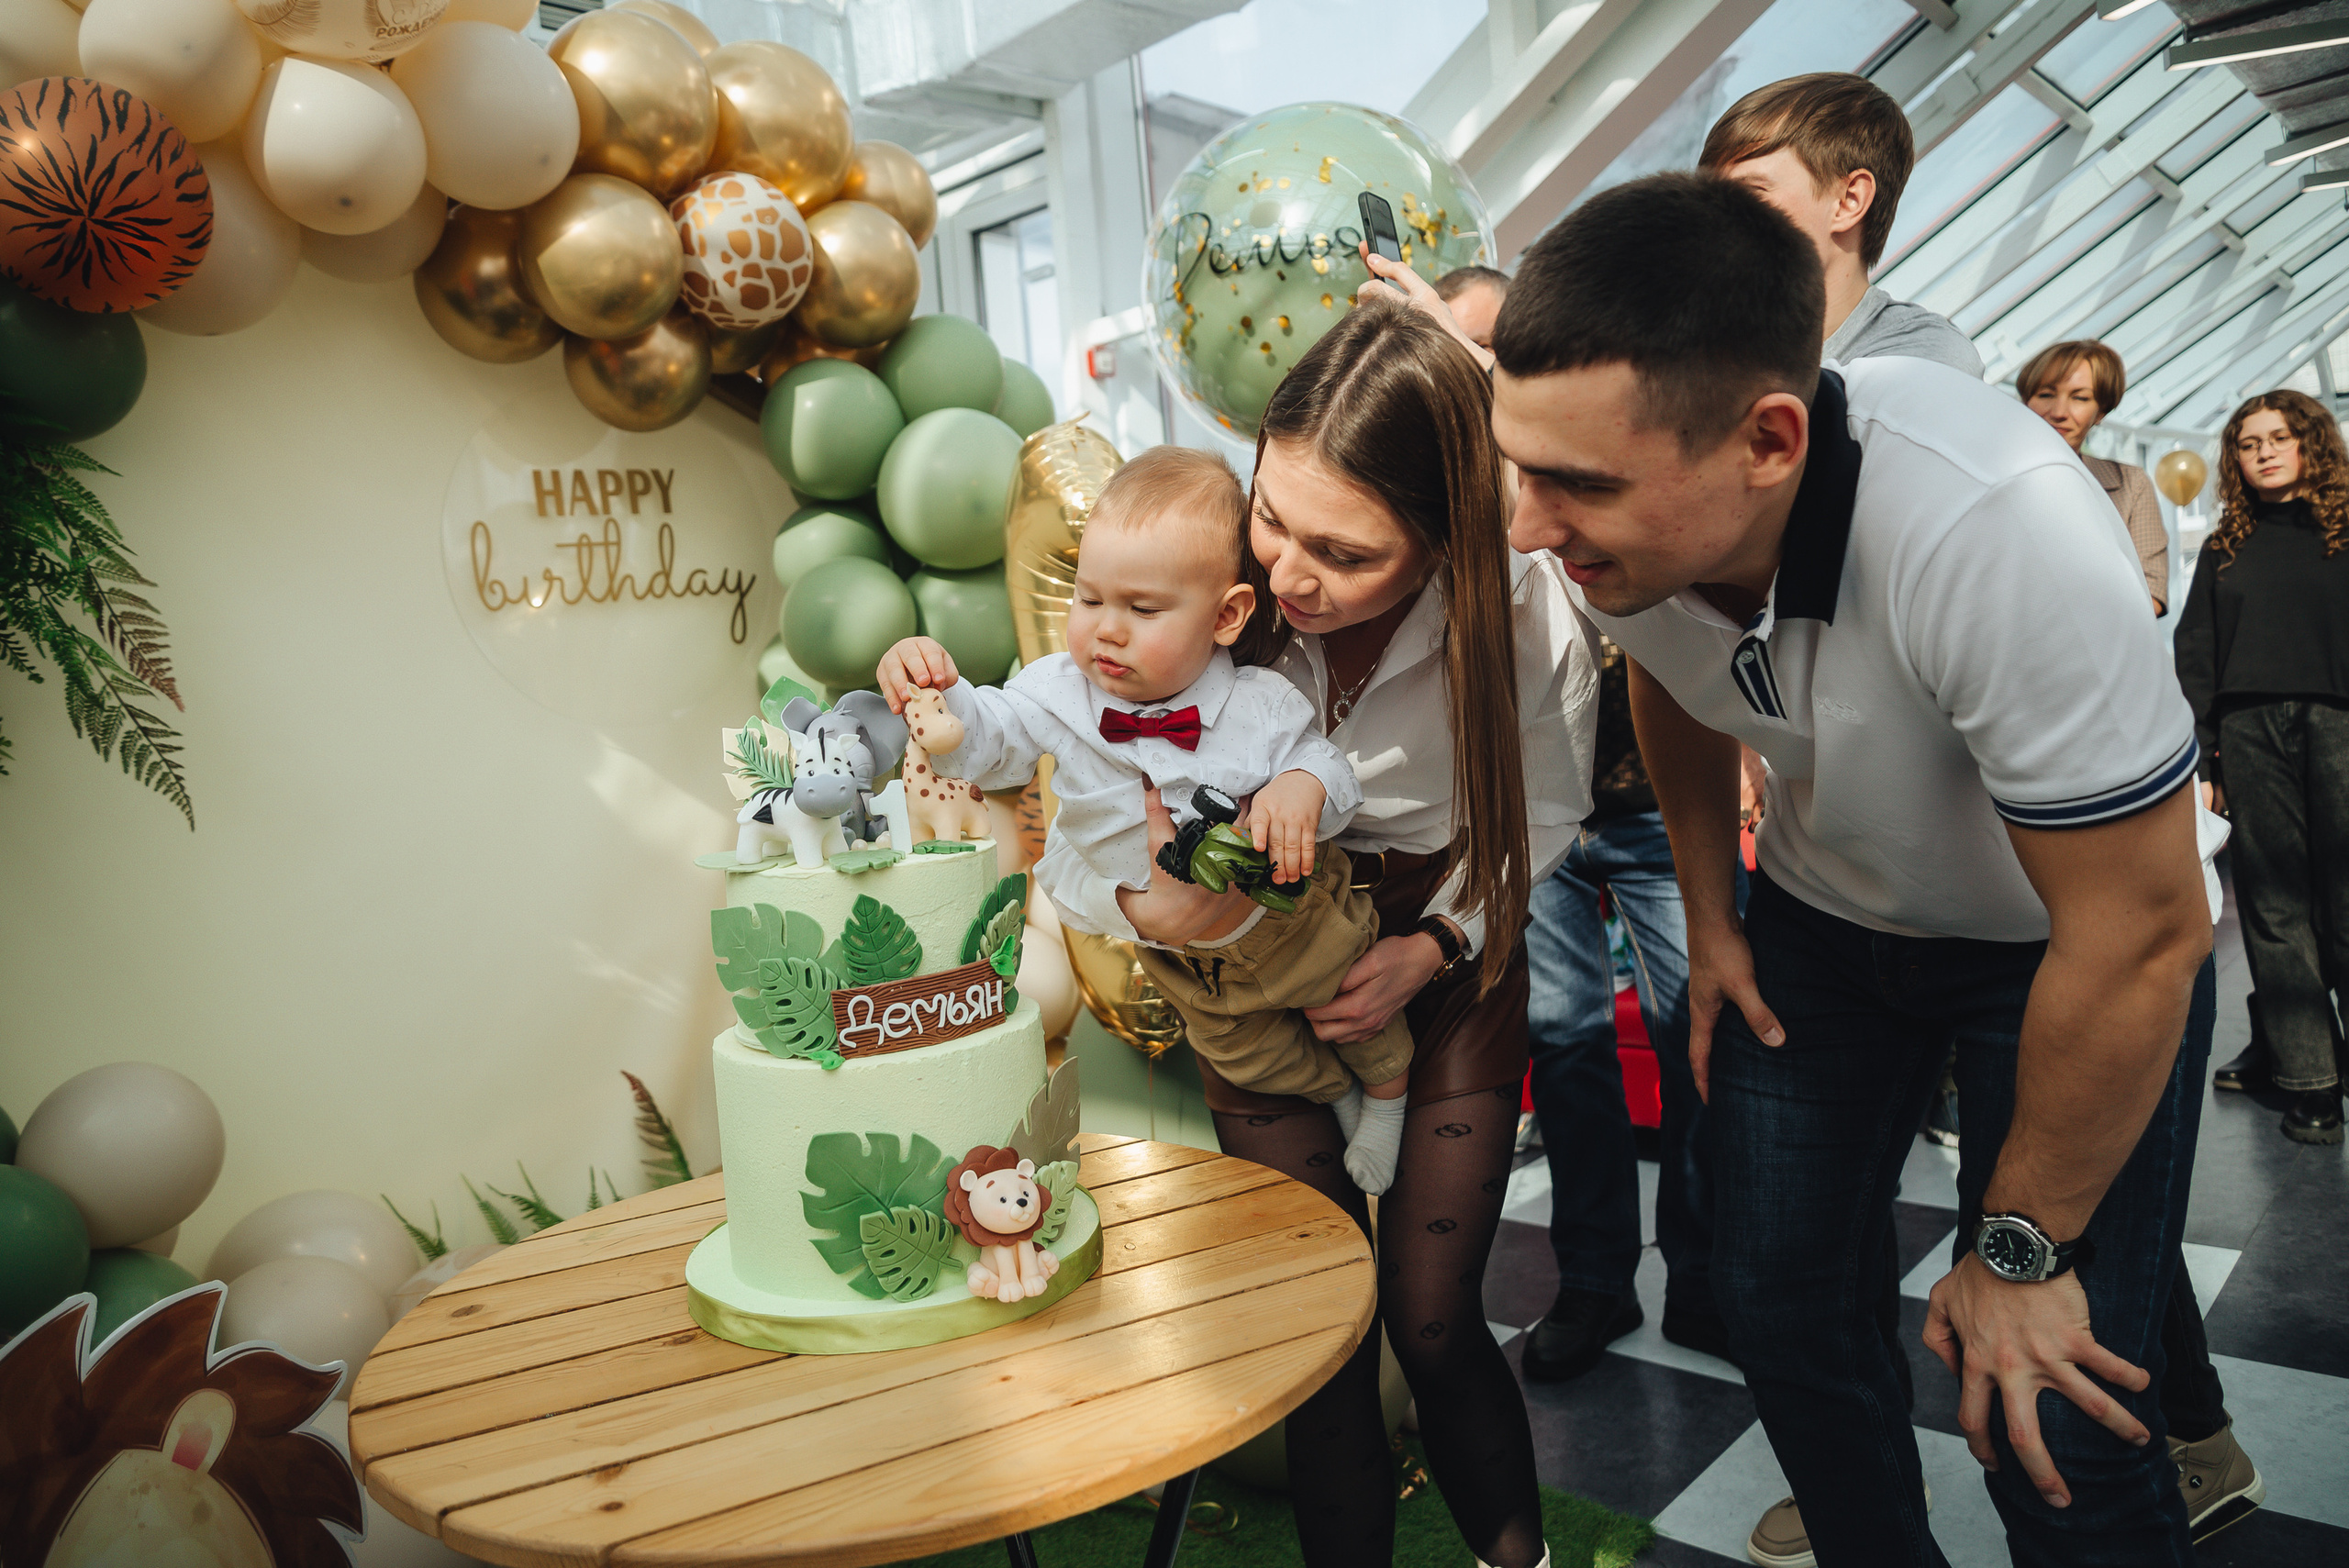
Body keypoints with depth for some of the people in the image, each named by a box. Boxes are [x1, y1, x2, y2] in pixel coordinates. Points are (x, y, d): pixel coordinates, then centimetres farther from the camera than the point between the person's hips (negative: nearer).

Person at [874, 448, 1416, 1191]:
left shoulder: (1263, 705, -28)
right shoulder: (1062, 693, -25)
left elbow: (1326, 766, -16)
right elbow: (988, 741, -26)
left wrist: (1303, 789, -40)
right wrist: (939, 693, -47)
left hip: (1287, 912, -2)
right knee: (1236, 1047, 24)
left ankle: (1389, 1093, 55)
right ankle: (1335, 1088, 56)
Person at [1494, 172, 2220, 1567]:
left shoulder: (2001, 534, -39)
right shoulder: (1624, 499, -21)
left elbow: (2142, 930, -29)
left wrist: (2020, 1251, -17)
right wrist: (1711, 919, 5)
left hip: (2073, 925, -4)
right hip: (1825, 913, 5)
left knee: (2062, 1425, -10)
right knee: (1783, 1307, 8)